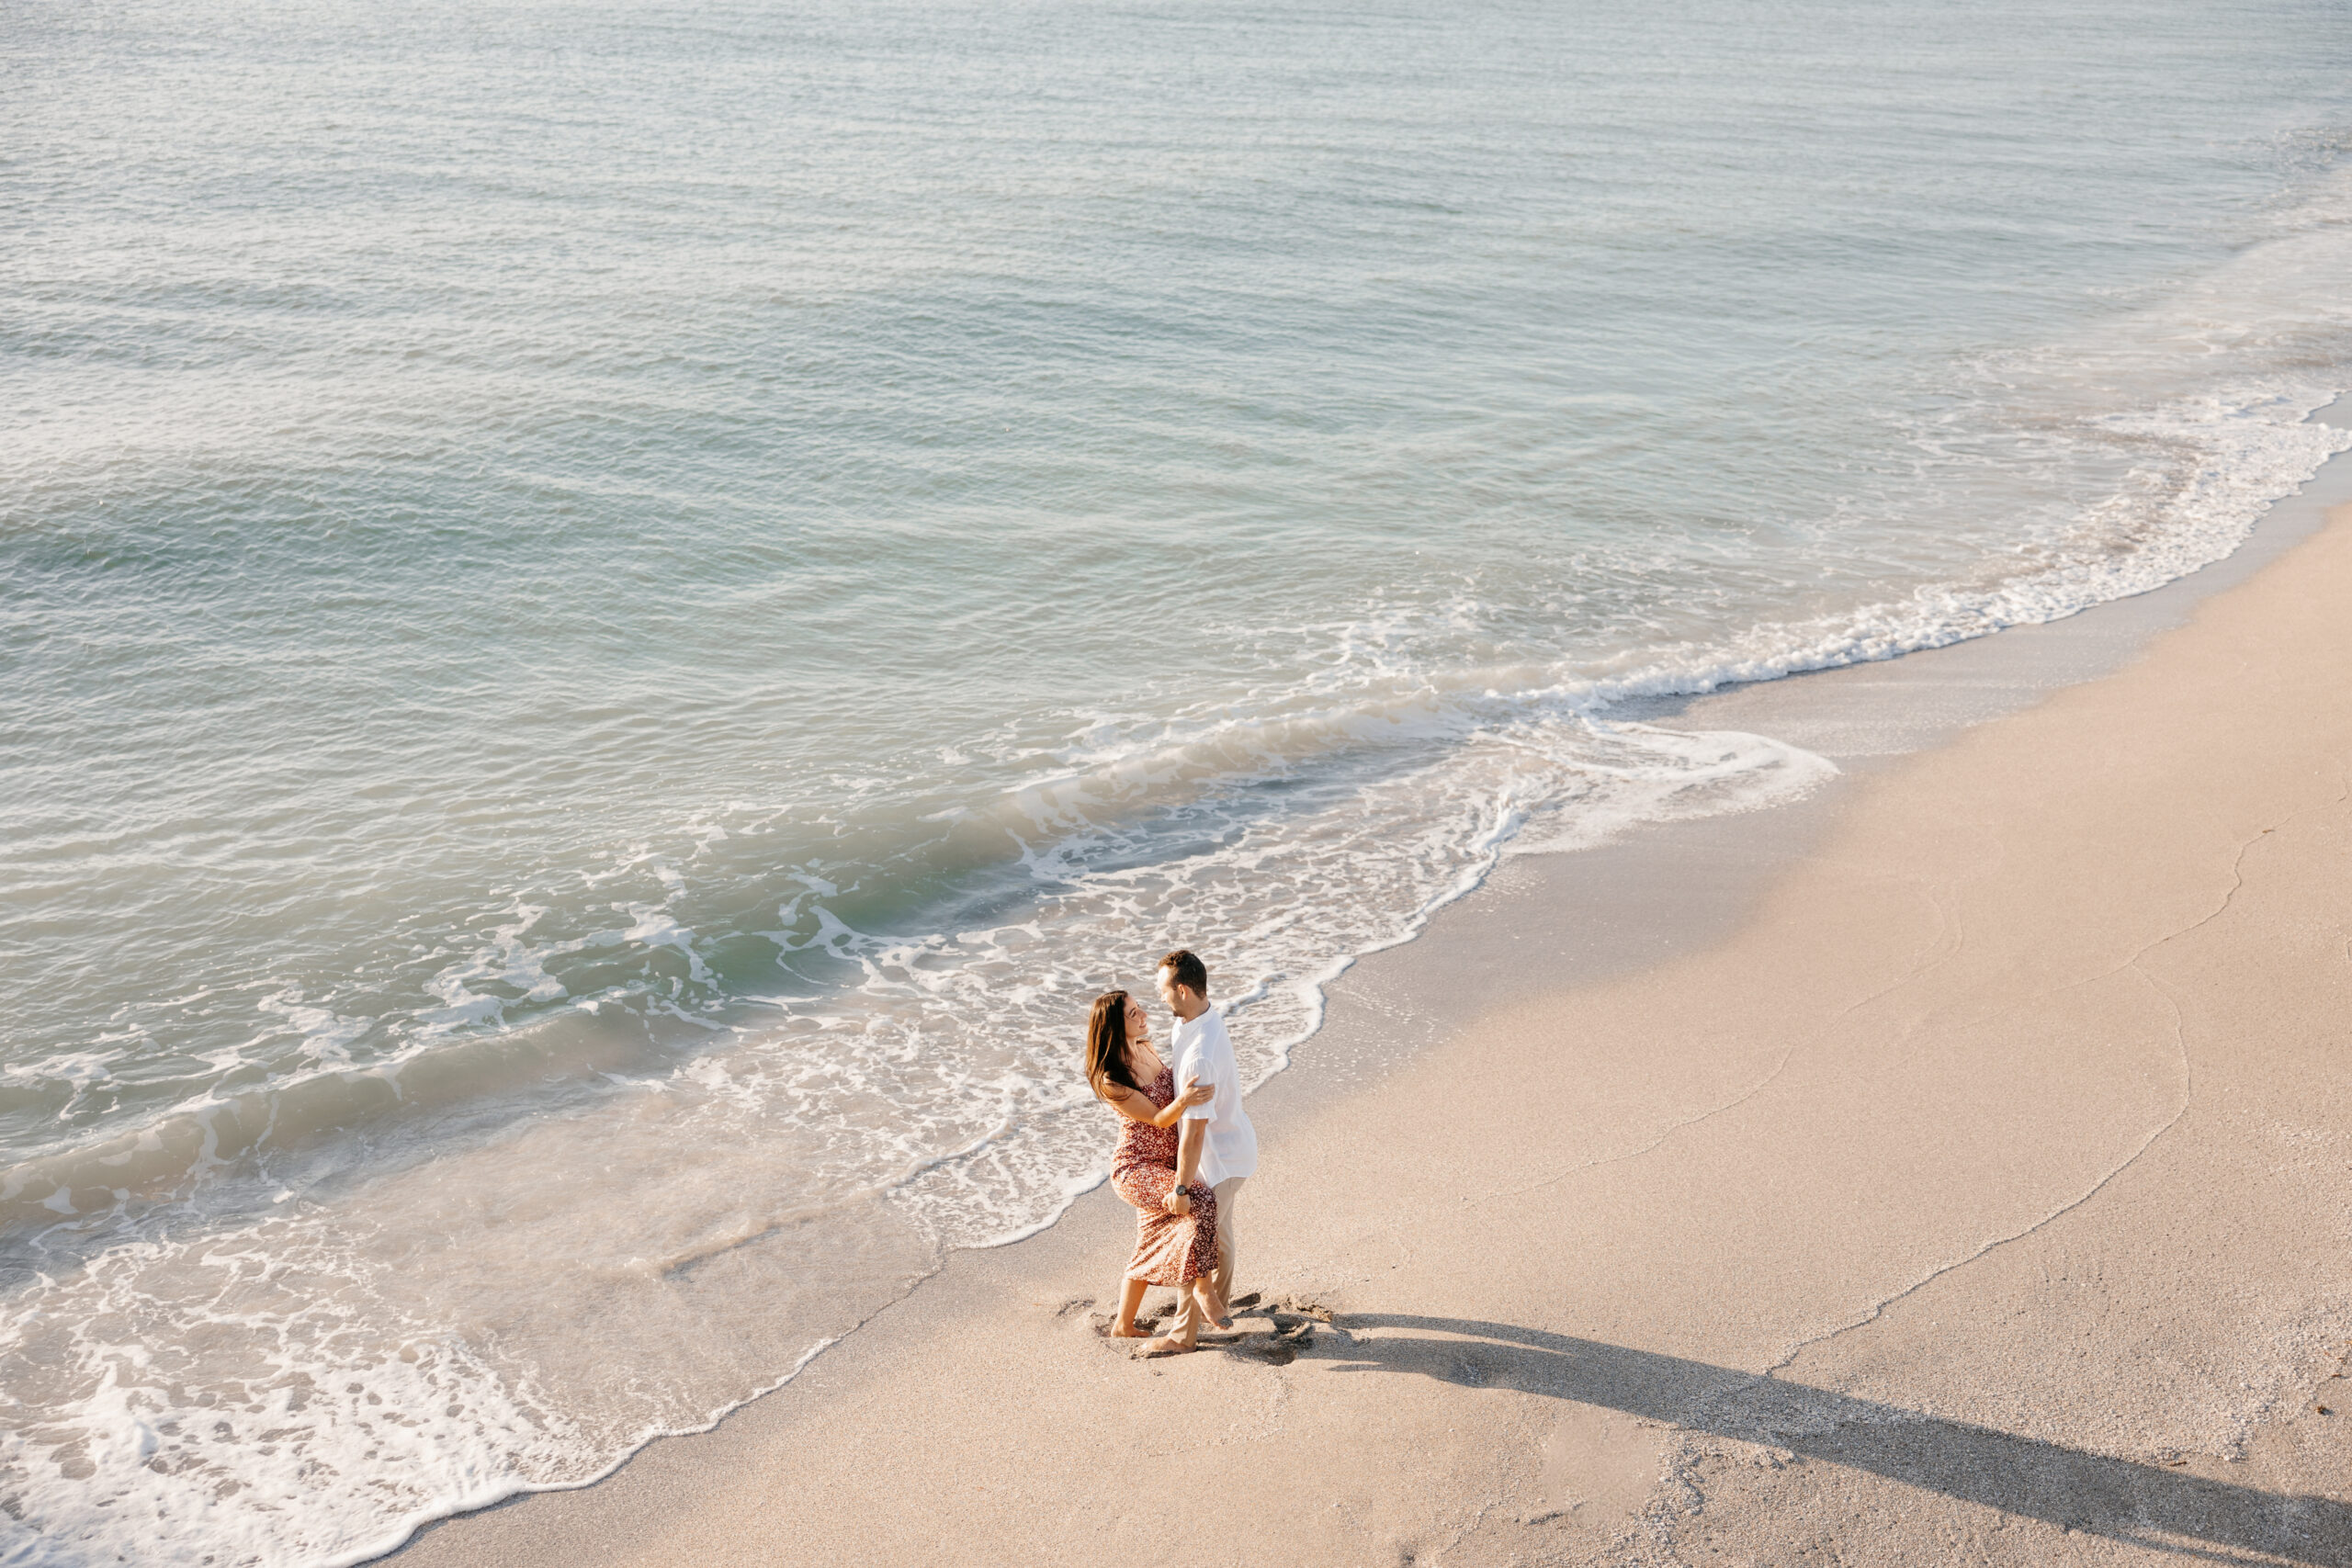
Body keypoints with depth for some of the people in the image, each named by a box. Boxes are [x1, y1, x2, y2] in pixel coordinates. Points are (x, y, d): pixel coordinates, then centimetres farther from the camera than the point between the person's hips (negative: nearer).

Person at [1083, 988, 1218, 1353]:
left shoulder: (1144, 1049, 2)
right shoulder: (1110, 1080, -21)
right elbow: (1158, 1119, -22)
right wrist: (1183, 1101, -41)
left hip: (1165, 1165, 9)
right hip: (1136, 1169, -9)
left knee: (1151, 1247, 17)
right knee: (1201, 1203, -28)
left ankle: (1124, 1325, 35)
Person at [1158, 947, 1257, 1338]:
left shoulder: (1200, 1056, -37)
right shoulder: (1207, 1019, -6)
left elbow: (1194, 1131, -30)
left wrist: (1180, 1188, -21)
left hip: (1220, 1157, -9)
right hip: (1232, 1141, 9)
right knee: (1218, 1231, 27)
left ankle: (1187, 1328, 21)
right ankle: (1217, 1303, 47)